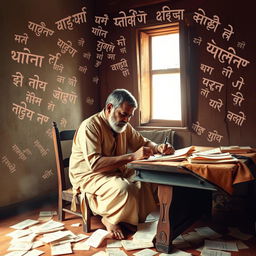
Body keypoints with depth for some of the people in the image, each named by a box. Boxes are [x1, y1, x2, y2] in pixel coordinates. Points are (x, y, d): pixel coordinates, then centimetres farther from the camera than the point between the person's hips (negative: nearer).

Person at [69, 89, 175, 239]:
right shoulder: (90, 127, -22)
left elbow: (144, 143, 15)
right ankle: (109, 219, -6)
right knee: (122, 188, -35)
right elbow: (94, 164, -32)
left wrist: (159, 148, -10)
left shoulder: (124, 126, 4)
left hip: (116, 172, 8)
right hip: (89, 177, -8)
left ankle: (139, 218, 3)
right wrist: (132, 156, -37)